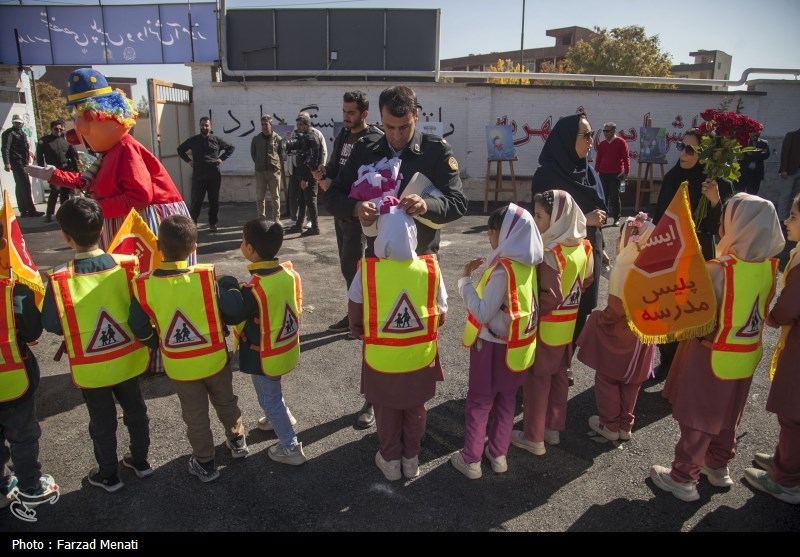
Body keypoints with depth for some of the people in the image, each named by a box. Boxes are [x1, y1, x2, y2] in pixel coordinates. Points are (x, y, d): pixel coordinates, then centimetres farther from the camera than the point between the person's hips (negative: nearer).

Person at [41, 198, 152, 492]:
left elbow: (52, 325, -11)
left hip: (90, 367, -2)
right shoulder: (128, 265, -17)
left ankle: (108, 475, 36)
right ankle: (140, 461, 41)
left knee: (102, 421, 17)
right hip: (128, 359, 2)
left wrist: (76, 328, 8)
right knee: (135, 410, 23)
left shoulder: (59, 279, -22)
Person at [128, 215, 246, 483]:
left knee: (195, 415, 19)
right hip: (215, 359, 0)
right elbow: (234, 311, -15)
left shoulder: (144, 286, -16)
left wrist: (158, 344, 12)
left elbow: (139, 329, -8)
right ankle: (237, 441, 45)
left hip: (178, 367, 1)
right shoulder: (208, 277, -22)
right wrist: (231, 289, 6)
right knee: (226, 402, 25)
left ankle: (205, 463, 34)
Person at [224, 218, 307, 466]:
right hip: (287, 348, 7)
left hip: (264, 356, -7)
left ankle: (291, 448, 24)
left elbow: (233, 316, -17)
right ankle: (281, 418, 53)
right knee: (272, 392, 32)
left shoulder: (254, 289, -30)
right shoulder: (290, 273, -9)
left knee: (269, 399, 13)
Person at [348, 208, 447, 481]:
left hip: (381, 359, -1)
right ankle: (411, 459, 40)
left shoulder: (367, 270, -18)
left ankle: (390, 461, 38)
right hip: (420, 358, 1)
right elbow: (440, 314, -3)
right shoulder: (430, 267, -14)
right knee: (415, 410, 23)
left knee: (386, 412, 22)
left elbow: (355, 322, -8)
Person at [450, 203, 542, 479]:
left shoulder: (503, 269, -26)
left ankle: (471, 460, 19)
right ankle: (499, 454, 32)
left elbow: (483, 313, -25)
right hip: (516, 344, 7)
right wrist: (483, 277, 5)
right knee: (506, 400, 18)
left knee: (478, 403, 8)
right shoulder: (528, 264, -1)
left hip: (493, 346, -7)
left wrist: (465, 279, -19)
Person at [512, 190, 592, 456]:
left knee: (537, 380, 7)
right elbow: (586, 282, 10)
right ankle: (554, 428, 35)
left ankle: (533, 437, 19)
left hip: (545, 329, -7)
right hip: (568, 327, 7)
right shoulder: (583, 246, -2)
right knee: (559, 376, 20)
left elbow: (551, 297, -27)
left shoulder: (549, 253, -26)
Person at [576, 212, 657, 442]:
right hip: (642, 335, 7)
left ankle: (610, 425, 25)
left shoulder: (624, 268, -24)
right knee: (630, 383, 20)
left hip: (620, 336, -6)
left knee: (607, 379, 13)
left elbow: (616, 309, -25)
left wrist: (598, 319, -7)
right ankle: (625, 426, 32)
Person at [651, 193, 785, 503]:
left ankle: (683, 479, 23)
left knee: (698, 420, 9)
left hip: (712, 357, -6)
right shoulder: (769, 265, -6)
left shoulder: (718, 270, -28)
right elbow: (764, 310, 5)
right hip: (746, 356, 6)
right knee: (727, 417, 24)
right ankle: (718, 467, 43)